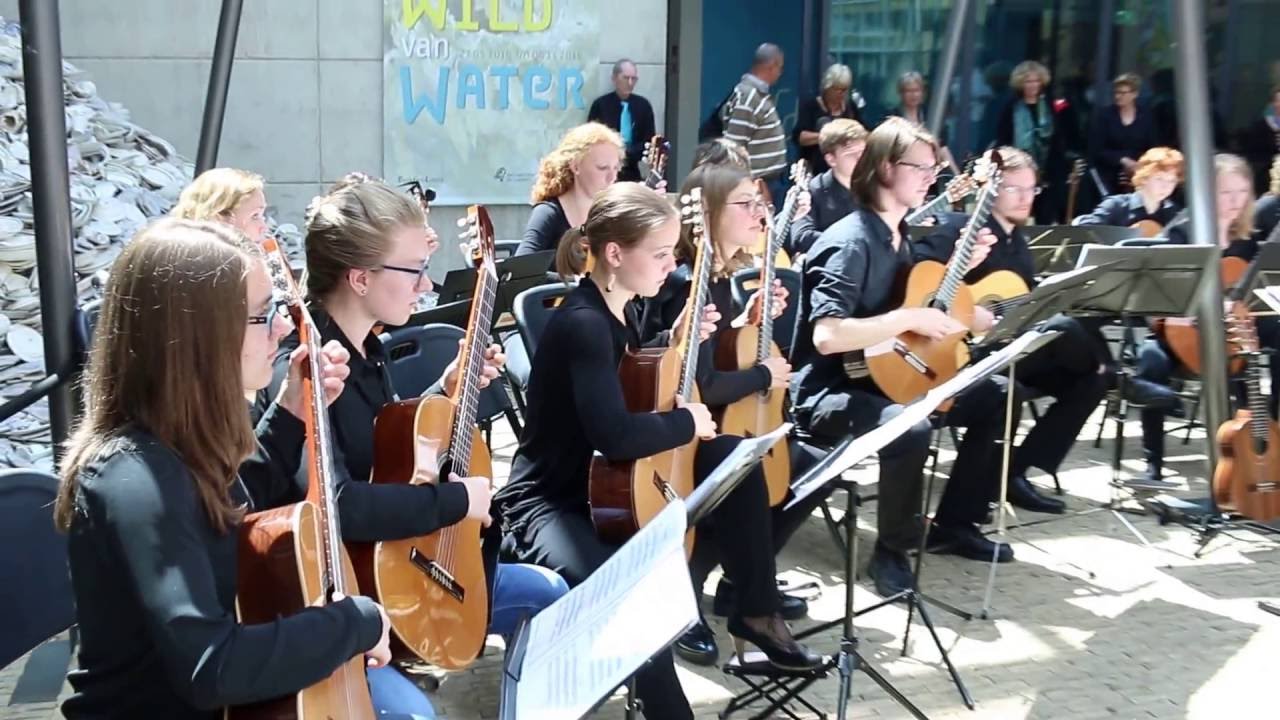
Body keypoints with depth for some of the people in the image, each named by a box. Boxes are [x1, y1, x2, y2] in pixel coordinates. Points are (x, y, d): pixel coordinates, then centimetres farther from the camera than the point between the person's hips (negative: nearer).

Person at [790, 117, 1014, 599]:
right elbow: (827, 336, -31)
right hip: (828, 392, -10)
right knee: (909, 428, -37)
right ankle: (893, 549, -13)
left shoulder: (898, 236, 11)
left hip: (885, 376, 10)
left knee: (992, 398, 11)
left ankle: (954, 524, 20)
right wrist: (909, 319, -28)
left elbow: (916, 301, 17)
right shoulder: (851, 243, -20)